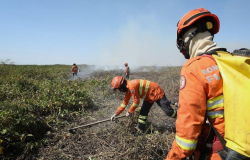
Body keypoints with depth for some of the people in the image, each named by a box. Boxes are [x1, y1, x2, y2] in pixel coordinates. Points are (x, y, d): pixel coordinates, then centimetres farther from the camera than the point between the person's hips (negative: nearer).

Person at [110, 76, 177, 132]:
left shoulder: (132, 86, -30)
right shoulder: (128, 88, 1)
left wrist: (130, 112, -8)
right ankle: (140, 129, 15)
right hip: (149, 97, 9)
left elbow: (136, 102, -24)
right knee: (143, 112, 6)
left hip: (157, 93, -9)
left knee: (168, 111, -4)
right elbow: (125, 102, 8)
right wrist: (116, 114, 9)